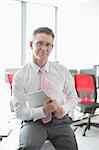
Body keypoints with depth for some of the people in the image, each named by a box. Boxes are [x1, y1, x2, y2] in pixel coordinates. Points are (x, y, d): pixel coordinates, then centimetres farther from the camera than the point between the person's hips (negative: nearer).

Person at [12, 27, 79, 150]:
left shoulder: (62, 71, 4)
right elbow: (19, 112, -6)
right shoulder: (20, 76, -4)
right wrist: (43, 111, -22)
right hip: (33, 122, -2)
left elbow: (73, 97, 12)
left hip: (59, 121, 2)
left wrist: (64, 109, -10)